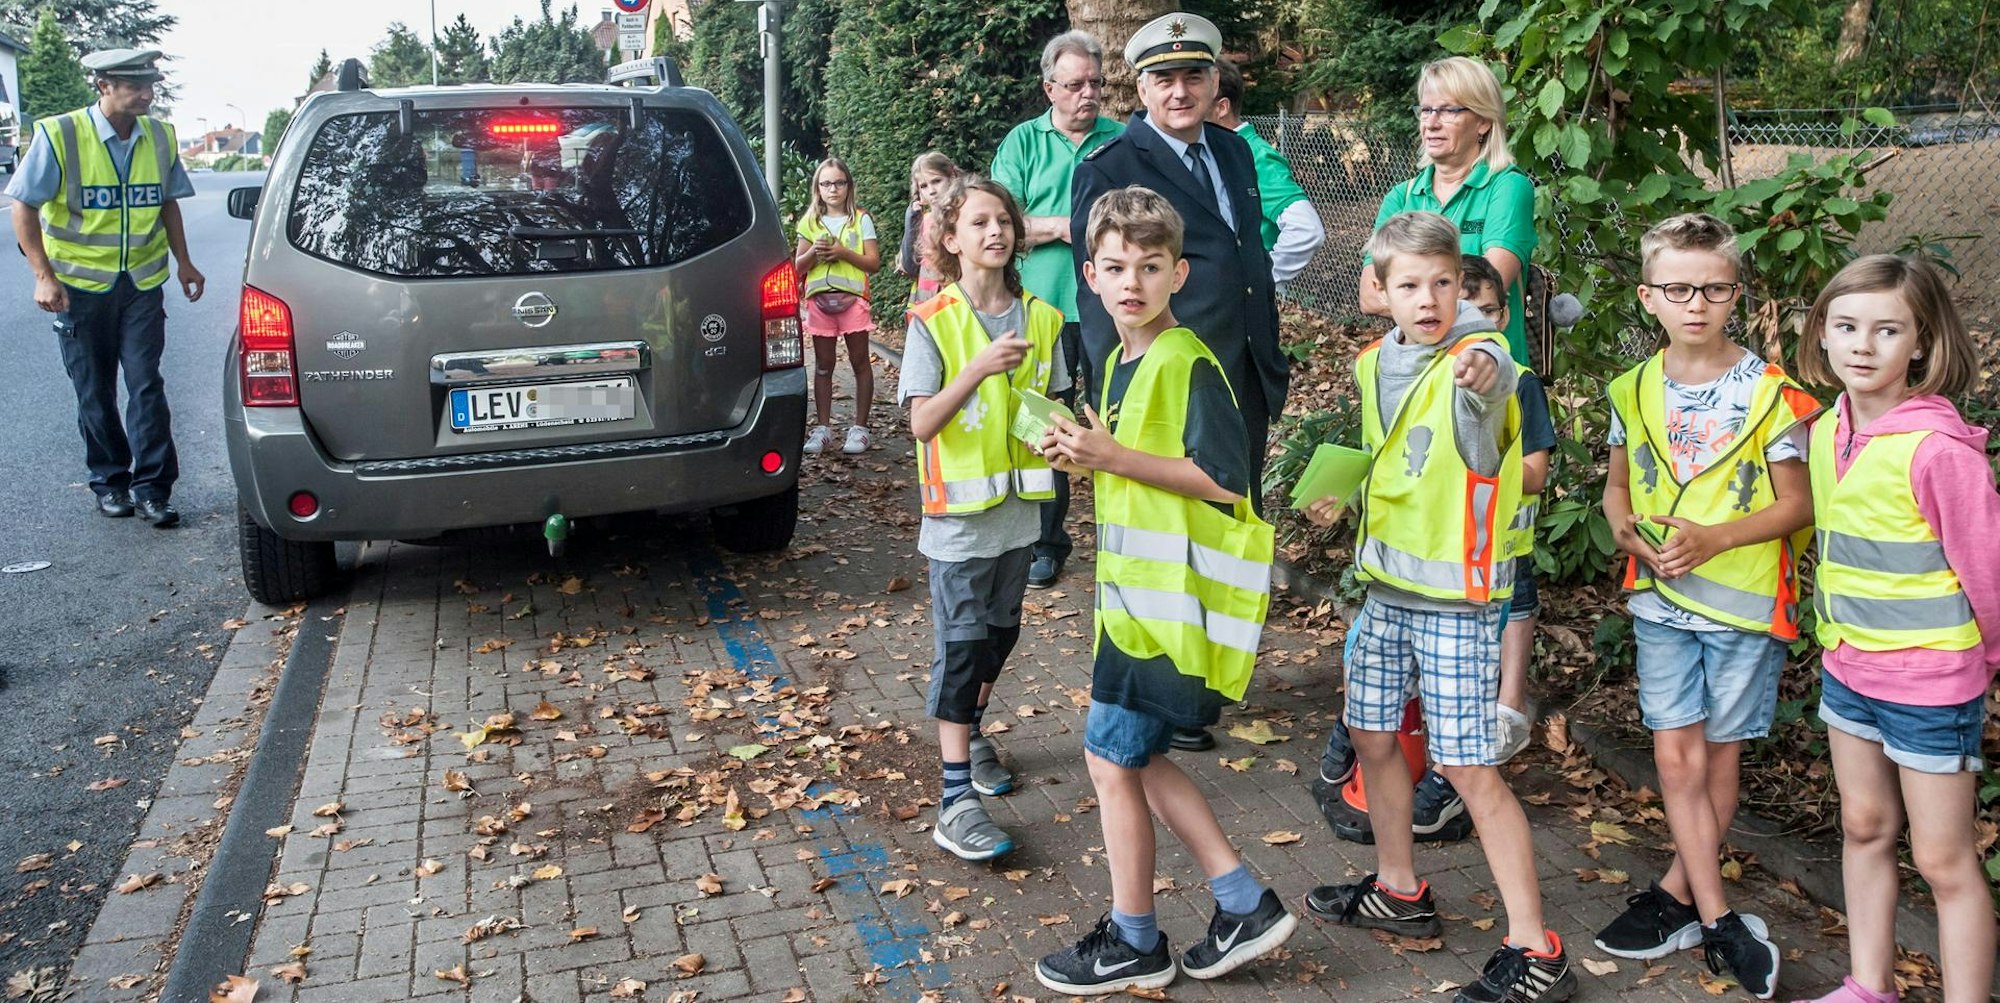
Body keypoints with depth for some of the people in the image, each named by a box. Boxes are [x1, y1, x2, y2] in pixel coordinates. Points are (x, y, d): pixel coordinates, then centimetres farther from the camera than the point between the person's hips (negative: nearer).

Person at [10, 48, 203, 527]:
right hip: (80, 285, -2)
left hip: (142, 284, 2)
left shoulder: (159, 137, 2)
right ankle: (109, 481, 21)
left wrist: (184, 262, 10)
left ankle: (151, 487, 1)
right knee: (95, 393, 8)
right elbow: (24, 208, -6)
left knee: (146, 387, -5)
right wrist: (44, 275, -13)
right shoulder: (59, 135, -10)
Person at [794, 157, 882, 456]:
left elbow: (874, 263, -1)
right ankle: (822, 427, 11)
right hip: (818, 298, 2)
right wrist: (814, 253, -9)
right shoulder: (810, 222, 12)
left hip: (852, 297, -2)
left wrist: (844, 253, -14)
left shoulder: (861, 220, 4)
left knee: (860, 362, 0)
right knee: (823, 365, 6)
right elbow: (797, 267, 10)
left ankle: (860, 427, 6)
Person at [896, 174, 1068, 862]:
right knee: (960, 646, -4)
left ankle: (971, 731, 42)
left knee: (999, 634, 18)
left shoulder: (1041, 319, 3)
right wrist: (979, 367, -27)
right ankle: (956, 799, 0)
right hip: (959, 512, -5)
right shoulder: (932, 323, -10)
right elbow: (922, 423, -16)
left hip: (1019, 508, 5)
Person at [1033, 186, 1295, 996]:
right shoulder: (1121, 361, 13)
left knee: (1111, 759, 0)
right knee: (1135, 755, 15)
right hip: (1137, 588, 10)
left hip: (1175, 595, -10)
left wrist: (1115, 457, -22)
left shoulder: (1188, 363, -16)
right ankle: (1244, 906, 25)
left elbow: (1225, 480, -22)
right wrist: (1085, 457, 4)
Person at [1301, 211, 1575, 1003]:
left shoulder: (1477, 355, -16)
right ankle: (1399, 891, 37)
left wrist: (1483, 371, -62)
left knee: (1469, 767, -6)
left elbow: (1492, 374, -42)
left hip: (1455, 593, -7)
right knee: (1372, 735, 17)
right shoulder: (1374, 363, 5)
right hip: (1387, 584, 7)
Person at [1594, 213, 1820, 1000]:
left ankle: (1676, 894, 24)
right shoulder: (1636, 390, 3)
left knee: (1717, 757, 8)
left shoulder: (1768, 391, -9)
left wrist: (1713, 538, -22)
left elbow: (1795, 505, -8)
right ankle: (1719, 921, 9)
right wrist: (1628, 530, -9)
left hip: (1744, 601, -3)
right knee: (1676, 758, -1)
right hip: (1660, 597, 3)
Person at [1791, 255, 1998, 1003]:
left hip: (1929, 680, -7)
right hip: (1847, 668, 7)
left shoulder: (1938, 447, -23)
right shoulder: (1828, 432, 0)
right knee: (1863, 828, 19)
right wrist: (1837, 634, 14)